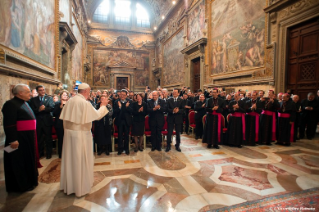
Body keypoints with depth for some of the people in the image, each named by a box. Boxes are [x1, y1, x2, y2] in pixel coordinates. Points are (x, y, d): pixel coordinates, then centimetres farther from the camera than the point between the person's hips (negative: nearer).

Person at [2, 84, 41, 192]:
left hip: (28, 139, 9)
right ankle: (21, 185, 21)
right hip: (19, 140, -9)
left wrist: (32, 138, 17)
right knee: (19, 162, 6)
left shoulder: (24, 103, 13)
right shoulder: (11, 104, -15)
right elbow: (9, 124, -21)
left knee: (28, 160, 20)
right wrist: (13, 140, -24)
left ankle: (29, 181, 35)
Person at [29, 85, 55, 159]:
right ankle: (40, 152, 30)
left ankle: (49, 153, 19)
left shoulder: (49, 98, 2)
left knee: (48, 138, 6)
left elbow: (52, 108, -11)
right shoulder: (33, 100, 7)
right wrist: (39, 109, -22)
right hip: (38, 121, 2)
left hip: (47, 121, -2)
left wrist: (44, 108, -26)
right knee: (39, 138, 13)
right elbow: (32, 110, -4)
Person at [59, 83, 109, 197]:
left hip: (69, 132, 7)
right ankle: (81, 186, 19)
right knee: (81, 160, 6)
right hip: (81, 134, -7)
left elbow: (65, 118, 9)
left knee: (70, 158, 18)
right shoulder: (85, 102, -17)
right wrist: (103, 105, -2)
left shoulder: (70, 101, 5)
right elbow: (97, 116, -14)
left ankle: (68, 183, 35)